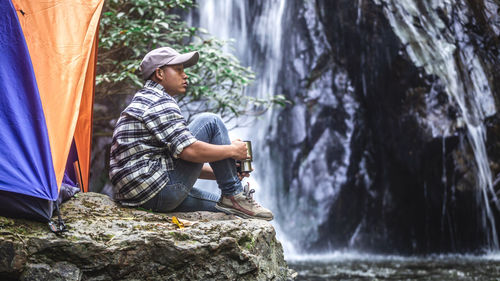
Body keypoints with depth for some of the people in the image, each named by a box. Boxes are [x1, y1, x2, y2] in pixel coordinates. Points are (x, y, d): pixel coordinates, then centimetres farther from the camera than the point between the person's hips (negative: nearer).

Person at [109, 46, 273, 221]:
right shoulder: (159, 102, -8)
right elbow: (189, 150, -20)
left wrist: (222, 173, 17)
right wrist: (232, 150, -5)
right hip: (156, 189, -11)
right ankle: (234, 195, -2)